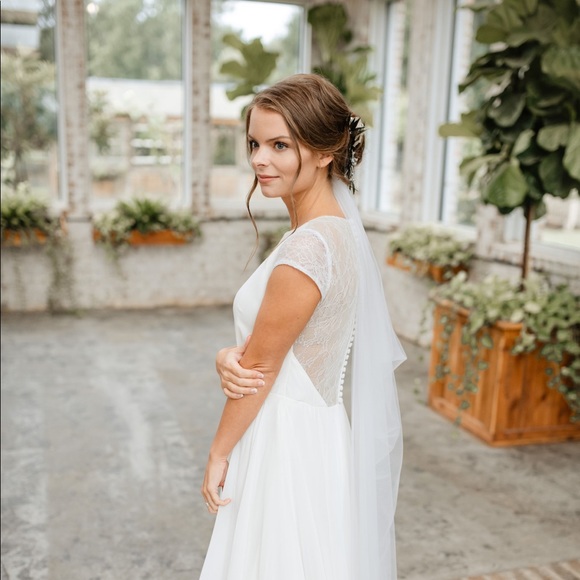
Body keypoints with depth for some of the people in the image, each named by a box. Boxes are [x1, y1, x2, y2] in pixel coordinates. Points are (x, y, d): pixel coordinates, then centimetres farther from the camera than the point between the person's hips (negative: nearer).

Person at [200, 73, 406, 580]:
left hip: (290, 443, -9)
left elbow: (262, 366, -18)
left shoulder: (307, 248, -27)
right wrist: (229, 358, -14)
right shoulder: (338, 228, 3)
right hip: (314, 432, 9)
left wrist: (218, 453, -5)